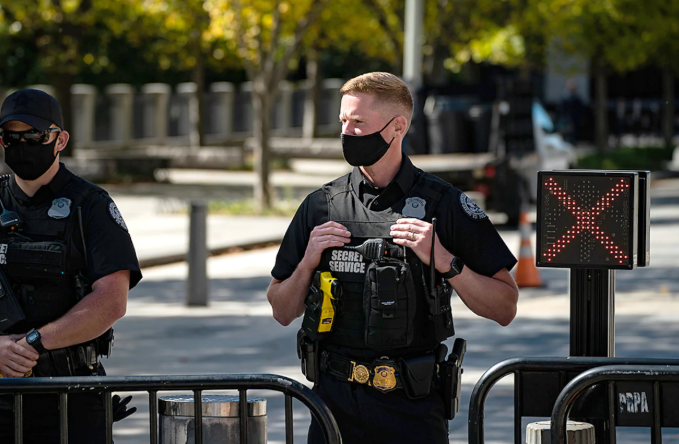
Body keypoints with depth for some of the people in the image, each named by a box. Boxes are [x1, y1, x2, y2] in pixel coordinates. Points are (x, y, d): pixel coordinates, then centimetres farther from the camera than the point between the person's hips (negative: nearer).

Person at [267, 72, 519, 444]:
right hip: (336, 399, 2)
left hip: (412, 406, -2)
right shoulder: (321, 206, 7)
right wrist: (308, 263, -5)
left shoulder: (444, 205, -1)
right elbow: (282, 312, 13)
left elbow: (504, 308, -3)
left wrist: (444, 260, -15)